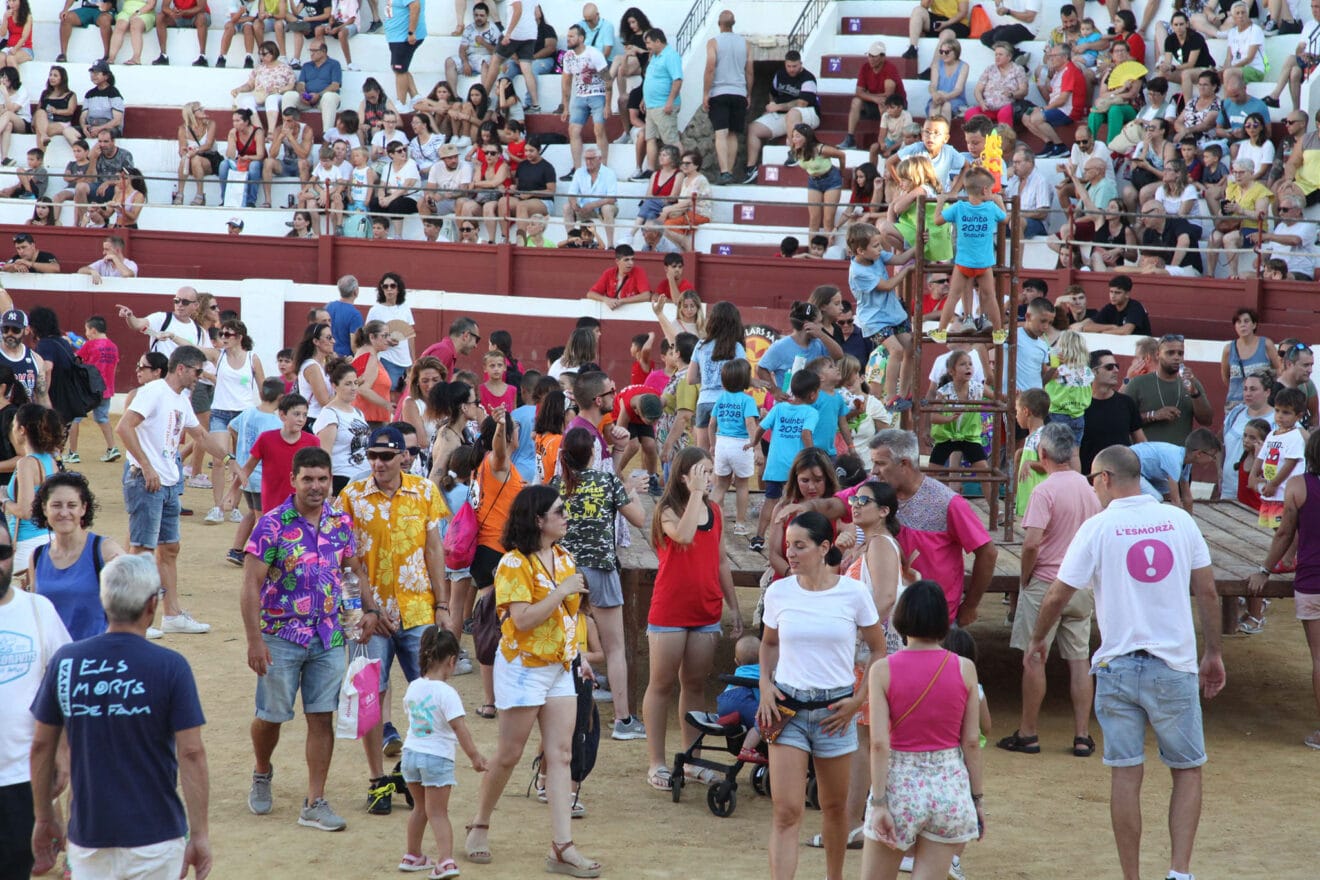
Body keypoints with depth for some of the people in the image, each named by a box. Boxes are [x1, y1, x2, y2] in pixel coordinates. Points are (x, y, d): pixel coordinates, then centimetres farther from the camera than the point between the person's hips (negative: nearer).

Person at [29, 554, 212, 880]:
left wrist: (44, 818, 16)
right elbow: (191, 754, -12)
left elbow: (41, 746, 4)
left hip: (88, 832, 3)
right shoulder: (170, 667, -12)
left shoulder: (65, 661, -2)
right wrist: (200, 833, -6)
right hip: (155, 837, -3)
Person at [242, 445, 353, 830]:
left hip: (329, 637, 3)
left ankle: (314, 804, 8)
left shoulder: (341, 523, 3)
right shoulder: (272, 524, -12)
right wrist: (255, 640, -16)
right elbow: (251, 585, -12)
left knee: (322, 718, 2)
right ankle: (261, 774, 38)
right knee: (271, 715, 8)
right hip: (281, 636, -3)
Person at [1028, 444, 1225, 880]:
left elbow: (1056, 597, -2)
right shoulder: (1179, 520, 2)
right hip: (1174, 665, 1)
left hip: (1117, 666, -1)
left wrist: (1037, 640, 15)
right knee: (1187, 770, 12)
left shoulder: (1098, 527, -5)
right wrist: (1213, 654, 14)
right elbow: (1207, 591, 5)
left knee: (1126, 774, 5)